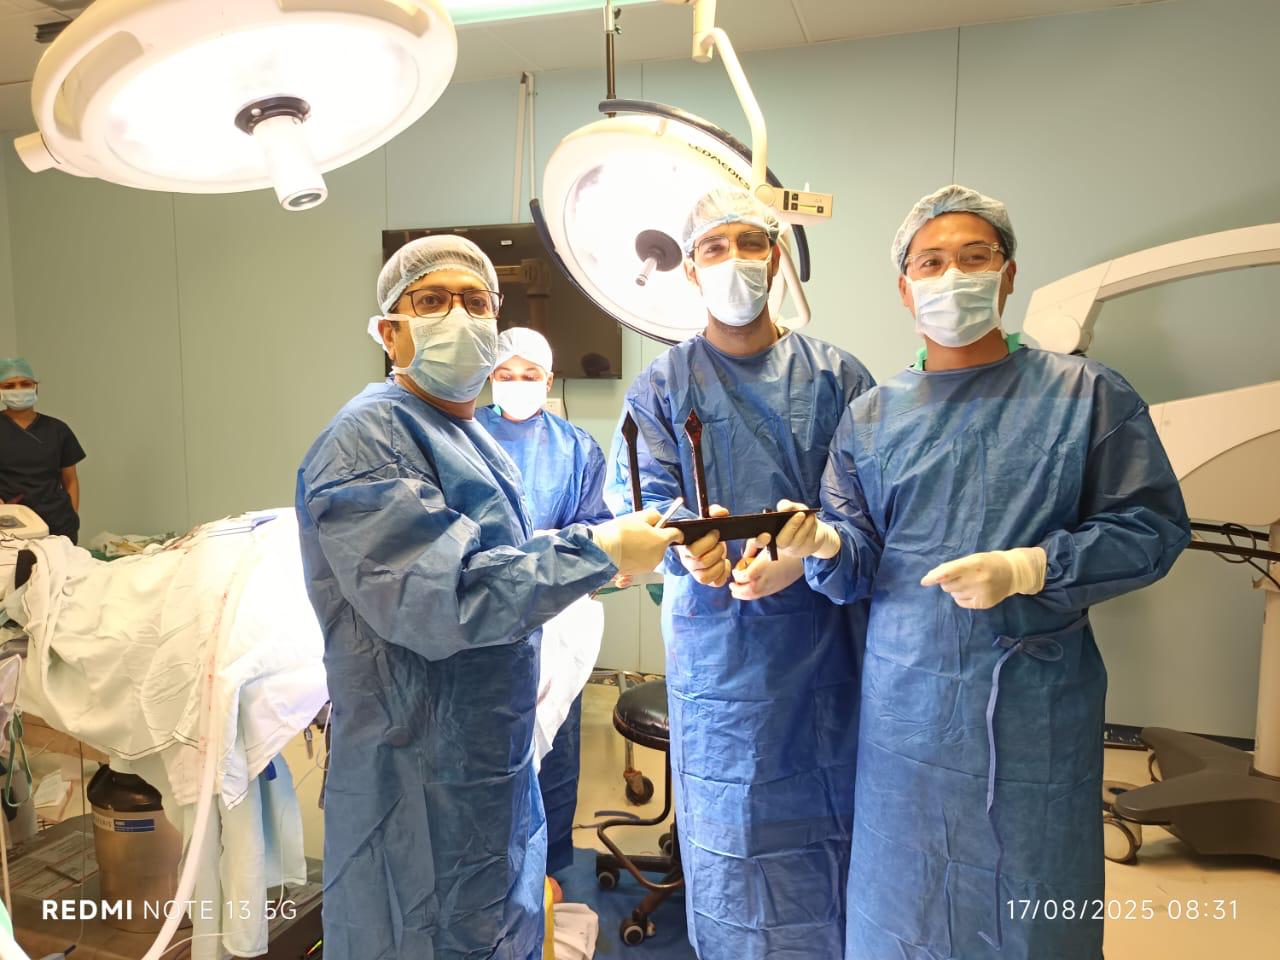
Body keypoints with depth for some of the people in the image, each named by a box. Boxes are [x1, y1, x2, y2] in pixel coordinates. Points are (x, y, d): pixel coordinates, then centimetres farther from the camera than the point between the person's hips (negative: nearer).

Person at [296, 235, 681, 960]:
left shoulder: (478, 439, 12)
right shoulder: (366, 439, -18)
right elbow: (438, 596, -28)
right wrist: (596, 553, -23)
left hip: (499, 763, 9)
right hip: (421, 785, -8)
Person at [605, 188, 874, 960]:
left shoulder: (836, 376, 5)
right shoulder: (663, 387, 5)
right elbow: (639, 504, -3)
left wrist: (804, 555, -19)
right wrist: (691, 550, -24)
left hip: (825, 641, 1)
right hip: (717, 643, 0)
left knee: (831, 822, 8)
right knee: (729, 826, 8)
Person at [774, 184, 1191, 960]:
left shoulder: (1087, 394, 0)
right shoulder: (871, 417, 6)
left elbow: (1154, 527, -5)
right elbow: (859, 566, 3)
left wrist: (1026, 569, -18)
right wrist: (825, 545, -20)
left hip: (1037, 712, -1)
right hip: (905, 707, 2)